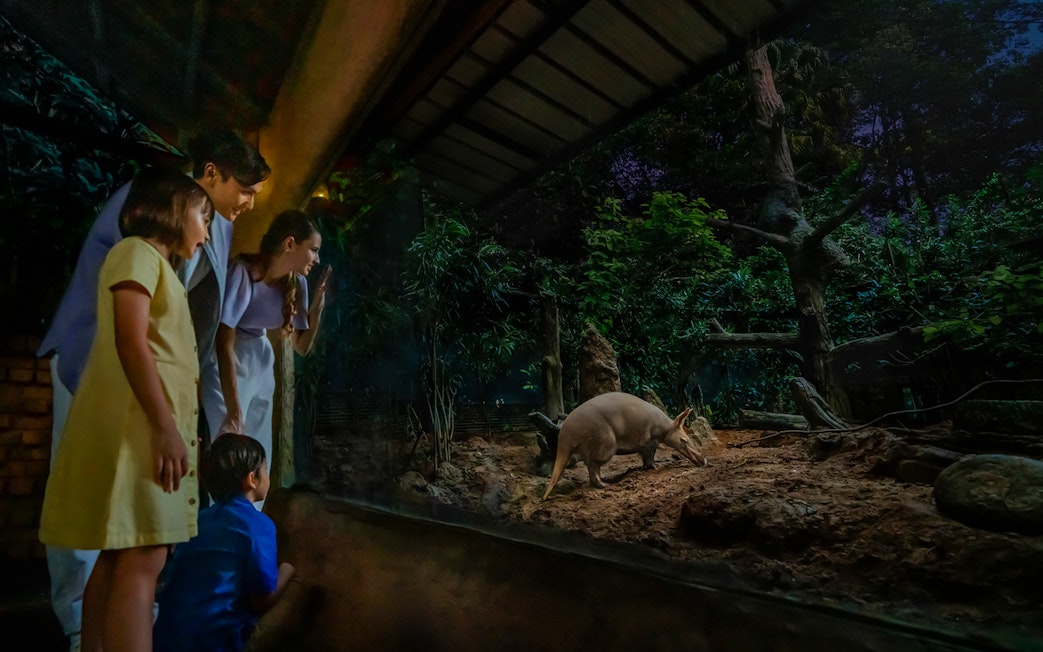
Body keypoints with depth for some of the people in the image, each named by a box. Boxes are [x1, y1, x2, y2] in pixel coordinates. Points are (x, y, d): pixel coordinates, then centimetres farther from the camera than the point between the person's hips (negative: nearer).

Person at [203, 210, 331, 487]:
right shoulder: (243, 272, -24)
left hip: (261, 365, 6)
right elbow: (224, 345, -25)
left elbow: (301, 347, 1)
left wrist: (318, 306, -14)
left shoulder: (297, 283, -4)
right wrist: (234, 411, -25)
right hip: (227, 367, -6)